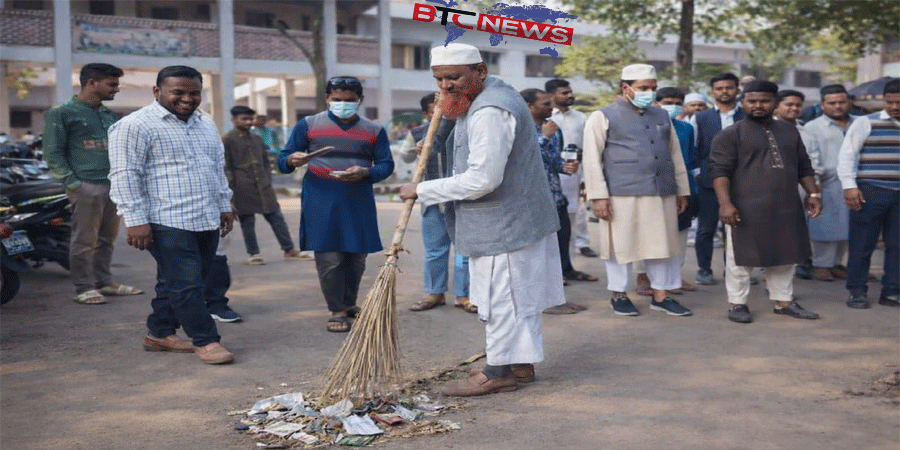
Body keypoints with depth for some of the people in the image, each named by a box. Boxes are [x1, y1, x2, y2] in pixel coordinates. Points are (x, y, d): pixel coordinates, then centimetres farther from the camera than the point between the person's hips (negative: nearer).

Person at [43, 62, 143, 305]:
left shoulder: (111, 116, 19)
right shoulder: (61, 114, 0)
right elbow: (54, 153, -4)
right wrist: (72, 183, -12)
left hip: (114, 185, 6)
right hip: (87, 186, -6)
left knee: (107, 238, 10)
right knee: (85, 240, -4)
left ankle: (104, 282, 20)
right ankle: (84, 288, 4)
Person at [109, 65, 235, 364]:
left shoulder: (207, 125, 17)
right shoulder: (135, 126, -7)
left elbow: (219, 169, 25)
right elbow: (125, 175, -11)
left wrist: (225, 205, 21)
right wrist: (135, 219, -16)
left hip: (208, 221, 8)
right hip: (168, 222, -7)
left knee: (174, 283, 13)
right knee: (185, 284, -5)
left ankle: (160, 334, 26)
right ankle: (205, 341, 5)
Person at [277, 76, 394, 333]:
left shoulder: (374, 131, 9)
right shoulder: (308, 125, 6)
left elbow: (386, 165, 6)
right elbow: (283, 161, 7)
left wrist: (365, 172, -15)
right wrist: (292, 161, -18)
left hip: (359, 203, 2)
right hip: (321, 203, -2)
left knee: (356, 258, 8)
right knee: (329, 259, -4)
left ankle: (349, 304, 28)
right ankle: (337, 311, 10)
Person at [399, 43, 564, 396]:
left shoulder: (490, 112, -23)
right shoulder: (495, 94, 12)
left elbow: (482, 179, -29)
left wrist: (423, 190, -19)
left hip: (505, 225, -11)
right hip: (512, 220, 11)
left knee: (501, 296, -1)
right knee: (515, 294, 17)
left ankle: (500, 372, 11)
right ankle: (520, 364, 29)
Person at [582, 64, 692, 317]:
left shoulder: (662, 116, 17)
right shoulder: (603, 117, 0)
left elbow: (675, 155, 21)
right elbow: (592, 159, -5)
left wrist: (682, 190, 18)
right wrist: (598, 196, -11)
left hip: (663, 194, 5)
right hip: (623, 196, -5)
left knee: (663, 245, 8)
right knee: (622, 246, 3)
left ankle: (661, 296, 19)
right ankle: (619, 295, 18)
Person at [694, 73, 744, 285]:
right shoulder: (701, 118, 6)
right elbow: (695, 150, 5)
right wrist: (697, 173, -3)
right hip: (710, 181, 0)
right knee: (706, 228, 5)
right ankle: (704, 269, 15)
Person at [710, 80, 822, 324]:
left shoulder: (790, 132, 16)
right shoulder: (730, 135, -3)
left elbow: (804, 167, 22)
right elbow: (720, 171, -11)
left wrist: (813, 194, 12)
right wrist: (725, 203, -21)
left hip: (787, 208, 6)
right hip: (746, 209, -5)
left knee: (785, 257, 12)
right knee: (741, 258, -1)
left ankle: (784, 301, 25)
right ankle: (737, 303, 11)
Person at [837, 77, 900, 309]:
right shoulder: (866, 123, -1)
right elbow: (847, 154, -4)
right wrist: (849, 186, -12)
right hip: (871, 192, -5)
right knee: (861, 245, 1)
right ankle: (857, 292, 10)